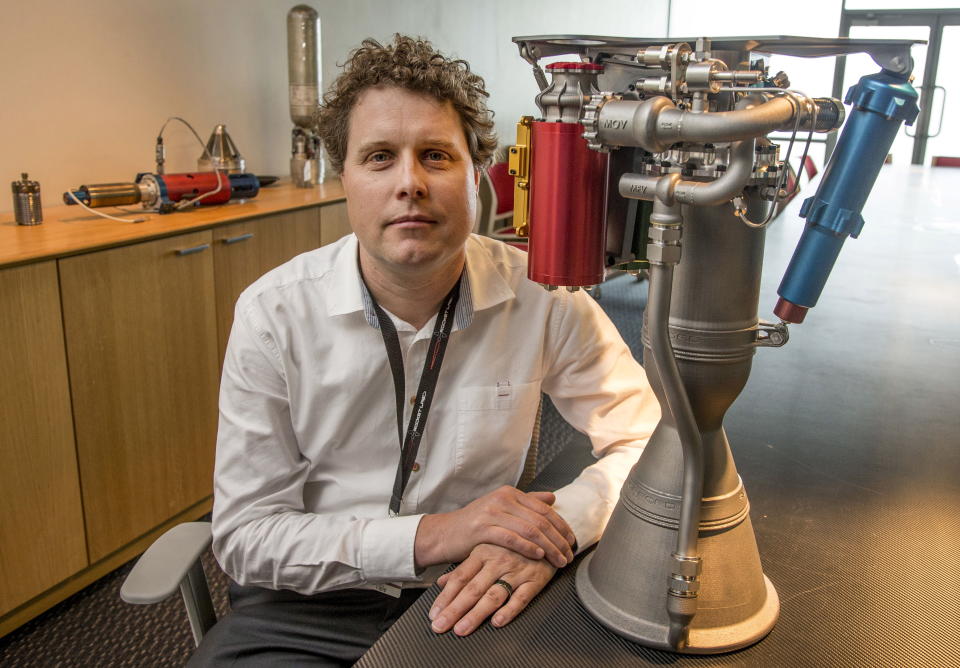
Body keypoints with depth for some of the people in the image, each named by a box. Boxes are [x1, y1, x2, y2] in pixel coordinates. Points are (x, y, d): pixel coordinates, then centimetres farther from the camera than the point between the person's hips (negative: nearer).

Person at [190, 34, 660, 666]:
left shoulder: (544, 299, -10)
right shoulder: (273, 313, -11)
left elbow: (646, 442, -2)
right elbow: (245, 535, -10)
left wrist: (557, 527, -23)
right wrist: (430, 535, -23)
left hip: (474, 603, 1)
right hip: (309, 609, 0)